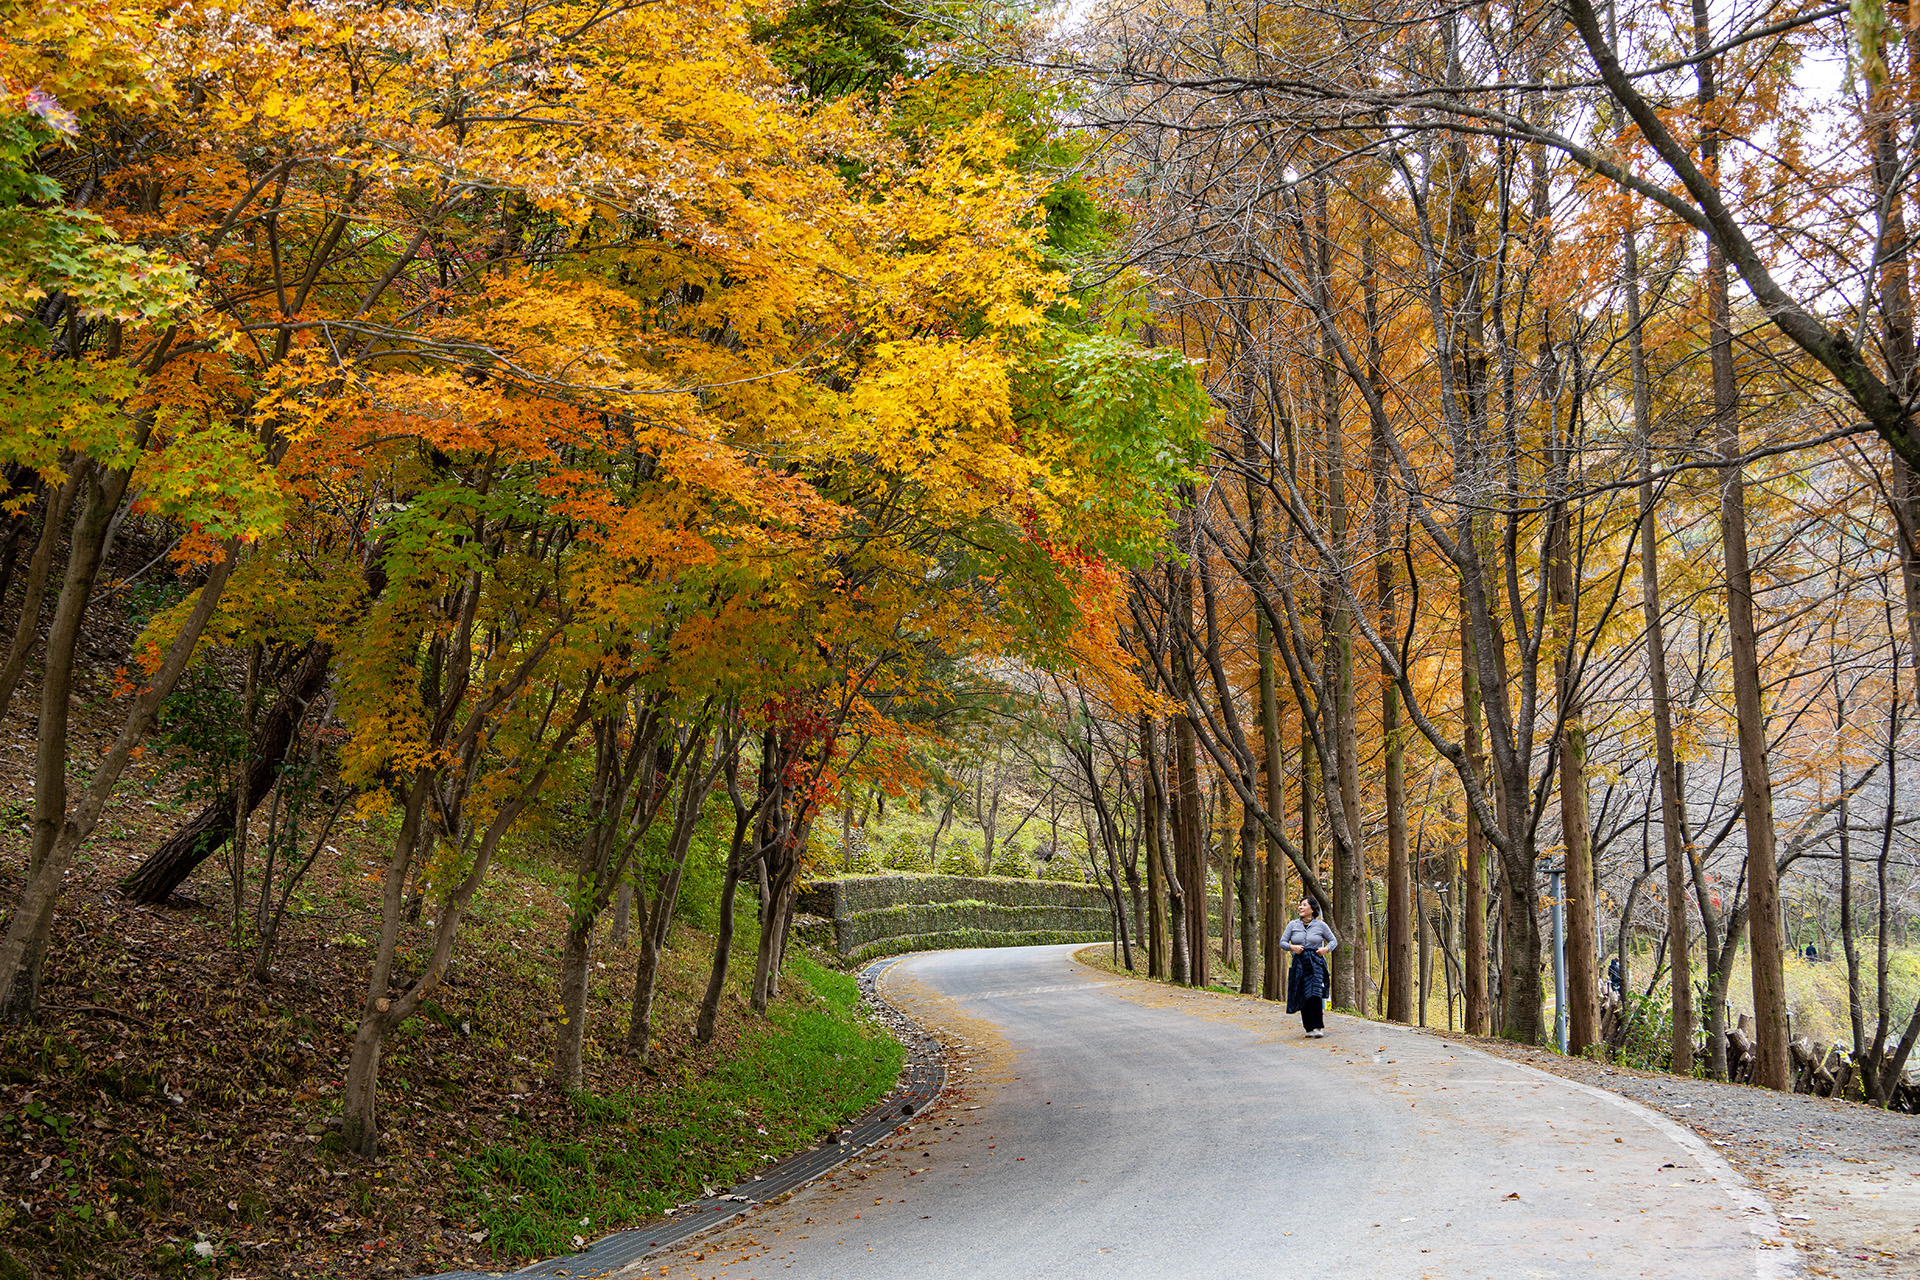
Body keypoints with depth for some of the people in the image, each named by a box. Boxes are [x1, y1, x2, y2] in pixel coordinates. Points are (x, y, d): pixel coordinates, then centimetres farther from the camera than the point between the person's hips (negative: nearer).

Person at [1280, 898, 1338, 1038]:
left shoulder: (1320, 925, 6)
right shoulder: (1293, 925, 10)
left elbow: (1333, 941, 12)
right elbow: (1282, 942, 10)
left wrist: (1326, 949, -7)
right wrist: (1292, 947, -9)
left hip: (1316, 963, -3)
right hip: (1299, 963, 3)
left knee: (1314, 994, -17)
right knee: (1302, 997, -1)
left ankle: (1318, 1027, -14)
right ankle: (1309, 1029, 7)